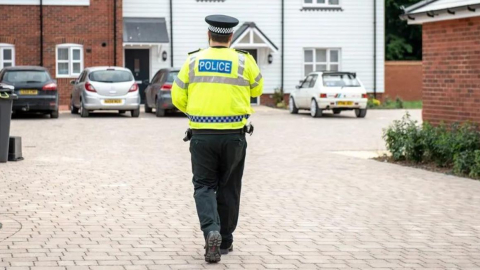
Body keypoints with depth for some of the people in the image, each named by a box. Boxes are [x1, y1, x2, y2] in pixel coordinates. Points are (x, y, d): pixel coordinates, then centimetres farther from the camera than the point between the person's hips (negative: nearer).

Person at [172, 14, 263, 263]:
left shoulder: (193, 61, 1)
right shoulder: (244, 61, -1)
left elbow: (178, 97, 4)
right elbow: (256, 88, 16)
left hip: (201, 135, 0)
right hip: (233, 135, 0)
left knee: (204, 186, 7)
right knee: (228, 188, 13)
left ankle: (211, 232, -17)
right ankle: (225, 241, 21)